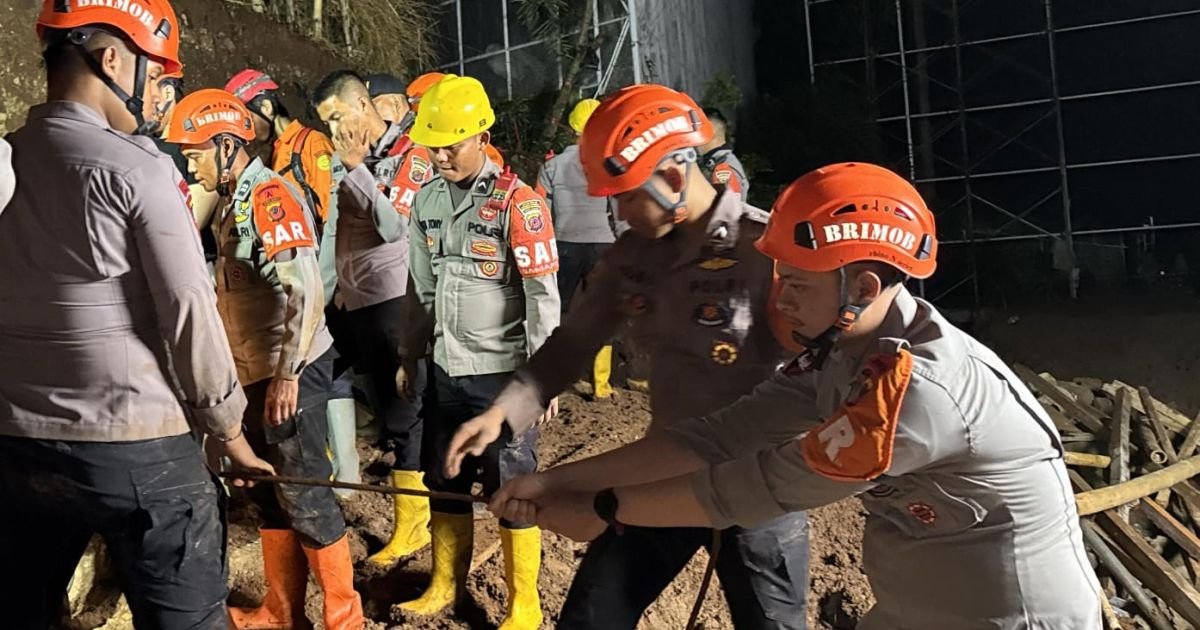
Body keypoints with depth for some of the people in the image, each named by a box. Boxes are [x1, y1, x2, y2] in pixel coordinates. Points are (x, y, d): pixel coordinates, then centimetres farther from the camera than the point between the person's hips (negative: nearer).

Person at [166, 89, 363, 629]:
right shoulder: (234, 199, 12)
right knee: (269, 493, 17)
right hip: (256, 373, 9)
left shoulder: (270, 197, -16)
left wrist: (287, 374, -23)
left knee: (303, 495, -1)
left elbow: (306, 292, -24)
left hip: (289, 375, -9)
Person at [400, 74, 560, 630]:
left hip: (502, 373, -6)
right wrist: (412, 354, 17)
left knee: (512, 488, 3)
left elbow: (543, 295, -13)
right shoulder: (428, 199, 6)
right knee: (443, 480, 16)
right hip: (446, 370, 6)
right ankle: (446, 585, 35)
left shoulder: (517, 201, -13)